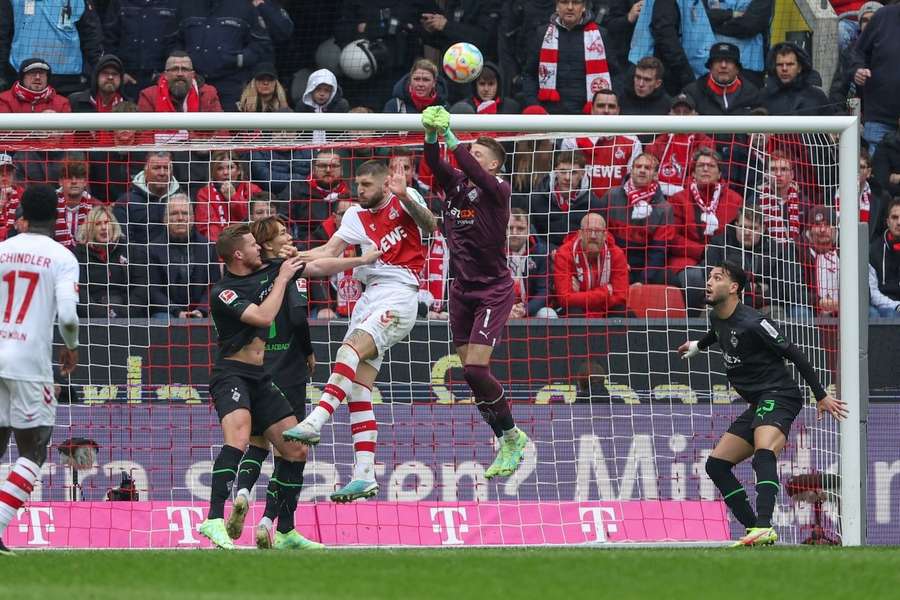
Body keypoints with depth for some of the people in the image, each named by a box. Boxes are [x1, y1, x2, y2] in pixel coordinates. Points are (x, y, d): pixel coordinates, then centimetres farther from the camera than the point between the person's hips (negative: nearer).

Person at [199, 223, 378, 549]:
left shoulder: (267, 271, 8)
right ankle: (214, 520, -42)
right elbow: (264, 317, -24)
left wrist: (363, 260, 19)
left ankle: (286, 532, 13)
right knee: (239, 435, -33)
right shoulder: (224, 292, -13)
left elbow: (317, 267, 17)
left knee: (297, 450, 3)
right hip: (231, 373, -8)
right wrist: (282, 279, -12)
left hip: (260, 377, 8)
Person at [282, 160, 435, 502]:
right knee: (357, 389, -1)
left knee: (350, 351, -28)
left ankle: (316, 422, -40)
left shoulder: (405, 199, 2)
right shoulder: (357, 216, 17)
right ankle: (364, 476, -3)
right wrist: (295, 257, -9)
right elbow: (329, 252, 8)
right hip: (370, 297, 7)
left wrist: (405, 198, -31)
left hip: (398, 297, -7)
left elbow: (429, 226, -15)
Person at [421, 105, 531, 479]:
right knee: (470, 372, 5)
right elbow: (436, 165, -12)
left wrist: (450, 137, -33)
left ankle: (511, 436, 2)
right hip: (462, 290, 7)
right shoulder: (455, 185, 5)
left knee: (475, 369, -15)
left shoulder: (498, 190, -10)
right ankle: (506, 440, 16)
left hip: (493, 290, -7)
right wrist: (431, 137, -30)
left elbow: (474, 172, -29)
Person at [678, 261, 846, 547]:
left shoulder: (751, 322, -17)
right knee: (716, 464, 7)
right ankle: (754, 529, 1)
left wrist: (821, 396, -13)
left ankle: (764, 528, -51)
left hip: (779, 397, -10)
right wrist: (698, 345, 57)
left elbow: (794, 354, -15)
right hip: (757, 404, 10)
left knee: (763, 455, -34)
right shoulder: (716, 317, 10)